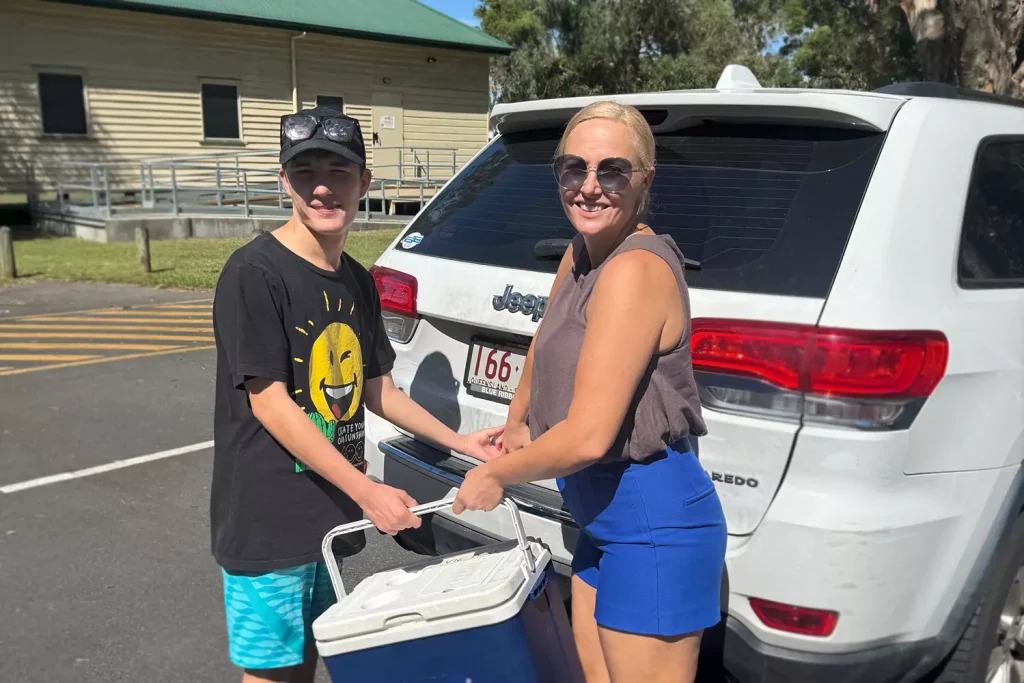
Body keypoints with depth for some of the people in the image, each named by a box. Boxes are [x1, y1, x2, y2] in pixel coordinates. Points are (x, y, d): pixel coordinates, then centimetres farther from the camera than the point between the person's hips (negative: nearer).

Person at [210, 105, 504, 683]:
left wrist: (459, 442, 9)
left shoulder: (358, 282, 6)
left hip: (332, 516, 7)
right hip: (267, 522, -7)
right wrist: (367, 492, -21)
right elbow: (269, 403, -19)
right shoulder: (255, 273, -16)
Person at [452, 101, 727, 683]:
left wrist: (496, 475, -9)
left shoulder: (636, 270, -23)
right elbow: (548, 340, 27)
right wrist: (518, 422, 36)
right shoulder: (581, 256, 5)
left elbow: (587, 437, -25)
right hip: (605, 518, 9)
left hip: (653, 525, -9)